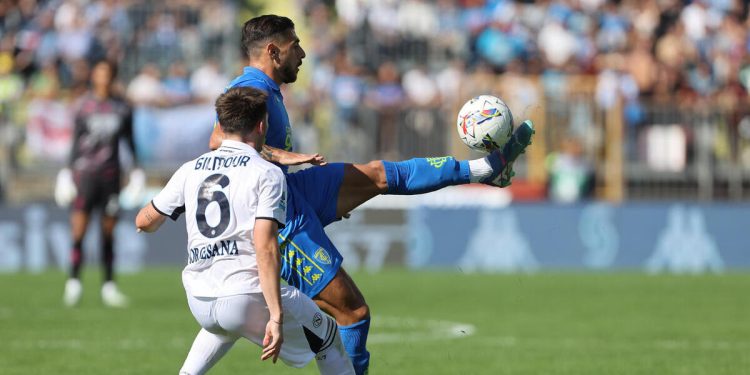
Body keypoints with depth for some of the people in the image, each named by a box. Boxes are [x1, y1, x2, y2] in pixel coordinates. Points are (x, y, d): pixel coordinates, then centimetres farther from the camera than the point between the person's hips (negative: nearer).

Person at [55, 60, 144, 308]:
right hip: (84, 171, -2)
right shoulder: (83, 106, 1)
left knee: (109, 232, 4)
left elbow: (129, 140, 13)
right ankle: (74, 282, -1)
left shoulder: (122, 108, 6)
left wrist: (136, 170, 11)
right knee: (79, 229, -8)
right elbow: (75, 139, 4)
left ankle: (109, 285, 10)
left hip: (110, 173, 2)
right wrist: (68, 171, 2)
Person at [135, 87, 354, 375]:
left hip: (199, 304, 6)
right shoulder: (267, 174, -5)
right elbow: (265, 246, -16)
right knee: (329, 338, 15)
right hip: (248, 297, -6)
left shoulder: (190, 171, 10)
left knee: (223, 324, 43)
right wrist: (276, 316, -20)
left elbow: (145, 222, 17)